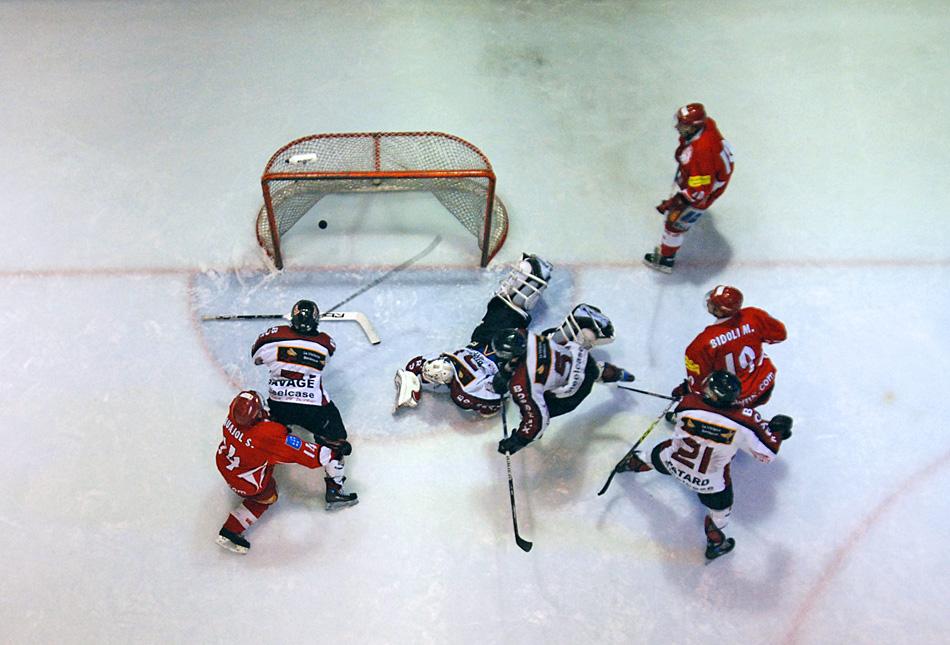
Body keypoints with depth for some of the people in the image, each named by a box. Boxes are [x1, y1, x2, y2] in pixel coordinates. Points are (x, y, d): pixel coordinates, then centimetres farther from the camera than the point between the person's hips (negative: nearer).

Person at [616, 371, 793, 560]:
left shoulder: (689, 403, -28)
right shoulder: (744, 421, -33)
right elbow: (767, 453, -21)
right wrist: (777, 430, -5)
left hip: (672, 463, 3)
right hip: (709, 482, -2)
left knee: (659, 454, 36)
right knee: (720, 507, 28)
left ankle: (633, 464, 65)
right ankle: (715, 544, 50)